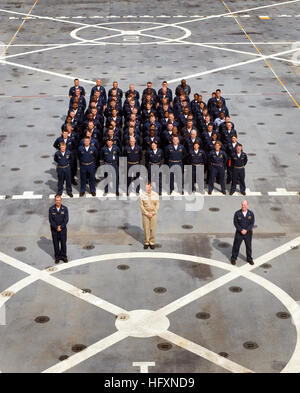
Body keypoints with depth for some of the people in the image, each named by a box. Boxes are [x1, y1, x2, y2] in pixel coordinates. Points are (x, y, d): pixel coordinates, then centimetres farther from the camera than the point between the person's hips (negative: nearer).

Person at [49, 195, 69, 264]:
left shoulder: (65, 208, -6)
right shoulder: (51, 209, -7)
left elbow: (66, 219, -7)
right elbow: (51, 220, -8)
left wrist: (61, 227, -14)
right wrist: (56, 228, -14)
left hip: (63, 229, 0)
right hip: (54, 230, 0)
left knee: (63, 243, 5)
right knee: (56, 244, 6)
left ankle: (64, 256, 19)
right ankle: (57, 257, 17)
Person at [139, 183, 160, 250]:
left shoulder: (155, 195, -4)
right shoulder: (142, 195, -6)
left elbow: (157, 206, -2)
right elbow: (141, 206, -6)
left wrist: (152, 213, -12)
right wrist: (147, 213, -14)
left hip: (153, 214, 0)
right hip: (145, 214, 0)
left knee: (153, 229, 2)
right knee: (146, 229, 3)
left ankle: (152, 242, 13)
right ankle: (146, 242, 14)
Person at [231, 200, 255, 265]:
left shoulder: (251, 213, -7)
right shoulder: (237, 213, -10)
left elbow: (252, 223, -7)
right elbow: (235, 223, -8)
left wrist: (246, 230, -19)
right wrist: (241, 230, -18)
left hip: (248, 233, 1)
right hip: (239, 233, -1)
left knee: (249, 246, 12)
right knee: (236, 246, 6)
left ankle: (249, 259, 28)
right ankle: (233, 258, 21)